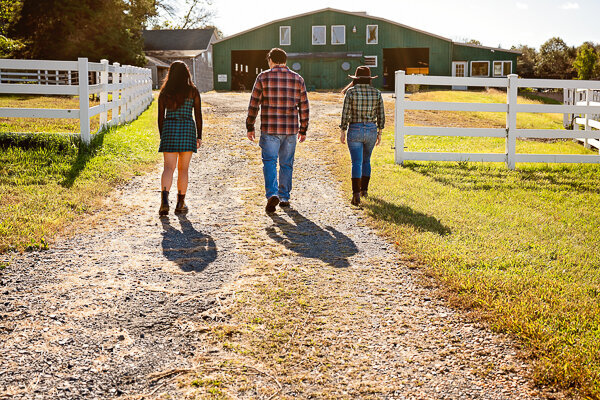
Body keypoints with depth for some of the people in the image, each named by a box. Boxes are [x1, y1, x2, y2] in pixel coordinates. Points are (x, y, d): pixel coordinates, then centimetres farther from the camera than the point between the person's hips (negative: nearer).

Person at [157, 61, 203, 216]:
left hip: (169, 128, 1)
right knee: (183, 169, 7)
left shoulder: (164, 92, 6)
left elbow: (160, 117, 8)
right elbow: (198, 115, 0)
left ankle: (164, 198, -24)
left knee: (168, 168, -2)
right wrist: (199, 136, 6)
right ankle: (180, 204, 13)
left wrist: (162, 136, 17)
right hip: (188, 128, -1)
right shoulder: (193, 91, 2)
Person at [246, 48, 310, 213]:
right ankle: (284, 197, 19)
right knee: (286, 164, 13)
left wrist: (250, 127, 6)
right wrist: (303, 130, 15)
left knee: (269, 162, 0)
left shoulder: (263, 77, -3)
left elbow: (254, 105, -3)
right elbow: (304, 107, 7)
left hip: (269, 130, -2)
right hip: (291, 130, 3)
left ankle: (272, 194, -19)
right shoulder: (297, 79, 5)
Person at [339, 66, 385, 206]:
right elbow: (381, 116, 3)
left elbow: (345, 114, -9)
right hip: (371, 130, 3)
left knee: (356, 163, -5)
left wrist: (342, 131, 0)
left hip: (354, 131, -3)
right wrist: (379, 133, 12)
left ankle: (356, 195, -16)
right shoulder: (376, 93, 1)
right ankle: (364, 189, 30)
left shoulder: (351, 92, -7)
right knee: (366, 160, 22)